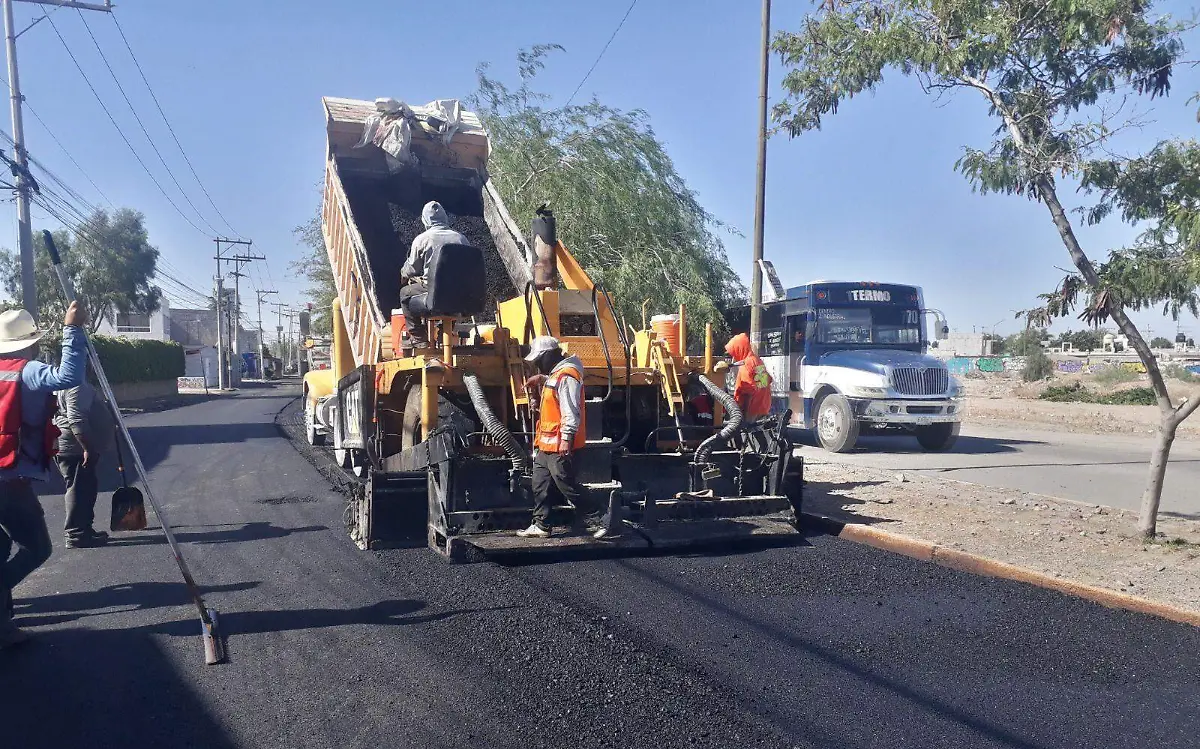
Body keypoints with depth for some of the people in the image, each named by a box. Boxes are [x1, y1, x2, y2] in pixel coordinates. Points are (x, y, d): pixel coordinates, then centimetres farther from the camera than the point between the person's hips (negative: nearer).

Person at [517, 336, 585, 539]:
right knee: (541, 486, 14)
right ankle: (541, 525, 22)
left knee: (567, 487, -4)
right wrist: (541, 379, 27)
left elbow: (571, 411, -24)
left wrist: (566, 439, -28)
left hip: (560, 446, -11)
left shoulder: (567, 376, -17)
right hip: (546, 444, 11)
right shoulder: (556, 373, 16)